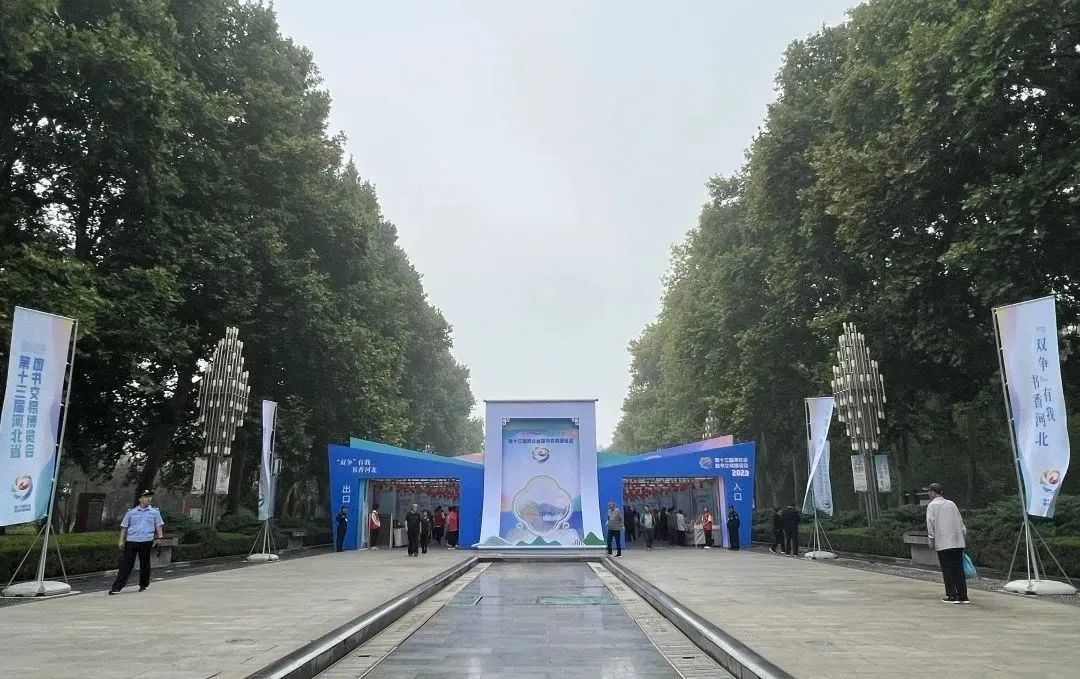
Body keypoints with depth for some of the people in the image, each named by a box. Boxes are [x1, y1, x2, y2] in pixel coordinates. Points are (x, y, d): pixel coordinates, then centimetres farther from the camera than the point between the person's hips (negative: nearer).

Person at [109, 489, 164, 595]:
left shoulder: (154, 512, 8)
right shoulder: (131, 512, 8)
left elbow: (158, 526, 8)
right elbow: (124, 527, 10)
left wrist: (159, 538, -3)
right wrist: (121, 541, 5)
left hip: (146, 542, 0)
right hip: (131, 541, 0)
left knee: (144, 564, 8)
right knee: (126, 564, -3)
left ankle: (144, 585, 21)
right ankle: (117, 587, -2)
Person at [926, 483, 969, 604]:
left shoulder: (932, 505, -1)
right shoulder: (951, 503, 14)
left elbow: (930, 523, -7)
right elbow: (960, 520, 14)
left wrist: (931, 539, -2)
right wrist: (964, 534, 17)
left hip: (943, 543, -5)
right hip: (958, 542, 5)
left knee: (948, 571, 0)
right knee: (959, 569, 7)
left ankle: (952, 596, -1)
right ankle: (963, 596, 7)